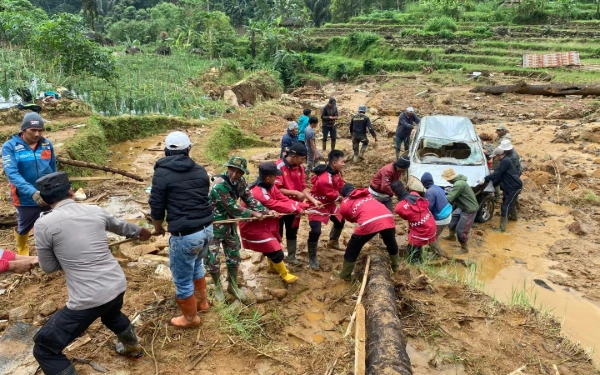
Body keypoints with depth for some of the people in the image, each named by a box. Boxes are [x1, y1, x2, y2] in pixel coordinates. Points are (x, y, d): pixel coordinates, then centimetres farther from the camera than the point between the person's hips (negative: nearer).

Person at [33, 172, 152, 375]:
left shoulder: (44, 224, -11)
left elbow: (49, 267, 3)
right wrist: (140, 232, 46)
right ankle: (133, 347, 64)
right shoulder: (95, 211, 3)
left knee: (44, 350, 11)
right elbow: (121, 226, 25)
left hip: (88, 299, -6)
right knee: (111, 314, 40)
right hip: (117, 285, 6)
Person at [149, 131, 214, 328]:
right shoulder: (200, 170, 6)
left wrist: (158, 228, 16)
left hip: (185, 235, -7)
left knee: (183, 280, 14)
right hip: (206, 229, 7)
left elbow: (156, 207, -3)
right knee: (196, 266, 32)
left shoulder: (162, 173, -8)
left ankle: (190, 318, 32)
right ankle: (202, 301, 48)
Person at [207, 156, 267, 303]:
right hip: (213, 226, -7)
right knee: (212, 260, 2)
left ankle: (233, 285, 36)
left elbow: (249, 199, 2)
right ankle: (218, 287, 27)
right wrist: (253, 213, -15)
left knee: (234, 256, 16)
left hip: (230, 224, 7)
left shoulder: (241, 181, -6)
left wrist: (265, 211, -10)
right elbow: (232, 207, -25)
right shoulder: (219, 185, -29)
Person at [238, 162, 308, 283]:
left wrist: (303, 206, -13)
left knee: (272, 246, 27)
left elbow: (283, 199, -6)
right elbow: (277, 205, -27)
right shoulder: (258, 193, -34)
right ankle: (284, 274, 20)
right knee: (276, 251, -3)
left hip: (265, 223, 9)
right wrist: (297, 209, -18)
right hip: (253, 227, -9)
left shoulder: (270, 186, -4)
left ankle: (272, 266, 54)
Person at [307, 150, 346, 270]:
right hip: (317, 205, -10)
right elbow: (333, 196, -25)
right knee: (316, 231, -19)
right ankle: (312, 258, -1)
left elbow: (342, 187, 0)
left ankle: (333, 242, 50)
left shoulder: (336, 173, -3)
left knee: (340, 221, 23)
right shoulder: (324, 179, -34)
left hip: (329, 204, 10)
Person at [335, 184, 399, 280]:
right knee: (391, 243, 34)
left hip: (369, 223, -4)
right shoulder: (366, 194, 31)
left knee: (352, 249, 18)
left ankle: (345, 275, 30)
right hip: (387, 217, 4)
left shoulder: (345, 204, 19)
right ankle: (396, 266, 53)